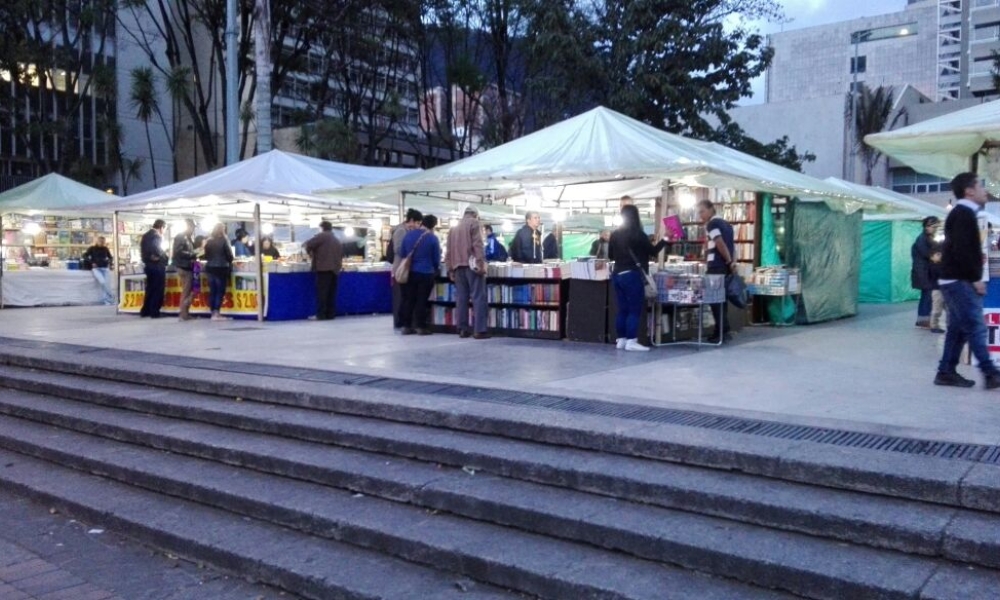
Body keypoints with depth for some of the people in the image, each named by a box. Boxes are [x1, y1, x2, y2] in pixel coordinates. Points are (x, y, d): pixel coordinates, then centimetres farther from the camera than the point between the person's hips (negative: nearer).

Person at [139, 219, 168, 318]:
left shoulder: (145, 235, 12)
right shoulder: (157, 236, -14)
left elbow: (142, 249, 10)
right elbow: (158, 251, -26)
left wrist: (148, 258, 8)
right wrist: (164, 257, -11)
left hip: (148, 265, 8)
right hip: (157, 266, -8)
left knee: (149, 288, 15)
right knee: (158, 289, -1)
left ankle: (145, 311, 16)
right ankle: (154, 312, 0)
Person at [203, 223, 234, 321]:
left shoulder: (209, 241, 6)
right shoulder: (223, 240, -9)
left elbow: (206, 256, 10)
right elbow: (229, 255, -6)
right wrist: (230, 261, 15)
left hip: (210, 268, 5)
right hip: (221, 268, -5)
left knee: (212, 291, 8)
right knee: (220, 291, -2)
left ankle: (213, 313, 10)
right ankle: (216, 313, -6)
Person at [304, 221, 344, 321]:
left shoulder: (322, 236, 0)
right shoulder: (337, 240, 23)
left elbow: (309, 244, -8)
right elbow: (341, 254, 23)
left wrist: (310, 253, 9)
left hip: (324, 267, -7)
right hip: (335, 268, 7)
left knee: (322, 292, -7)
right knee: (331, 293, 8)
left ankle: (321, 314, -9)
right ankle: (330, 314, 7)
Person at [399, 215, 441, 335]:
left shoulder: (408, 235, 4)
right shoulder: (433, 238, -8)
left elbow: (401, 254, 10)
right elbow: (437, 259, -1)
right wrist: (435, 269, 19)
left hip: (409, 273, 4)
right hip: (425, 273, -4)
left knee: (408, 299, 10)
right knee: (422, 300, 2)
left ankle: (406, 326, 11)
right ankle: (420, 326, 2)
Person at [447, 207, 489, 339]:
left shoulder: (453, 228, 21)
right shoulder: (474, 223, 2)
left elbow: (449, 250, 17)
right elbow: (477, 244, -11)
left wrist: (450, 269, 17)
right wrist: (481, 263, -15)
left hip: (458, 266, 6)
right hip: (471, 265, -6)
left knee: (461, 298, 6)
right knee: (478, 297, -7)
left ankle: (462, 329, 5)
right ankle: (479, 330, -13)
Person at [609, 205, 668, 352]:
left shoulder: (615, 234, 7)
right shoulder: (637, 234, -10)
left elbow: (610, 256, 16)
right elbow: (653, 252, -2)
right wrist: (665, 240, 6)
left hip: (617, 275, 6)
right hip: (632, 275, -6)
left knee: (623, 309, 10)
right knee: (635, 309, -2)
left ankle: (621, 340, 12)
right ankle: (631, 341, -5)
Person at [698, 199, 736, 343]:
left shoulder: (712, 223, -8)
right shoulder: (725, 223, 20)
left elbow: (720, 244, -18)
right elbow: (732, 245, 16)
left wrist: (729, 262, -12)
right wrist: (732, 263, 8)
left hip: (716, 267, -9)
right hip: (725, 266, 9)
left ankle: (721, 332, -6)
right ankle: (724, 330, 16)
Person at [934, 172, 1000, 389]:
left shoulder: (961, 213, 18)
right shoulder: (964, 214, -13)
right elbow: (961, 250, -22)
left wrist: (976, 264, 9)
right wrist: (976, 278, -18)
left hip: (956, 280, 10)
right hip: (960, 281, -10)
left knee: (958, 328, 9)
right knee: (976, 327, -8)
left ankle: (946, 372, 11)